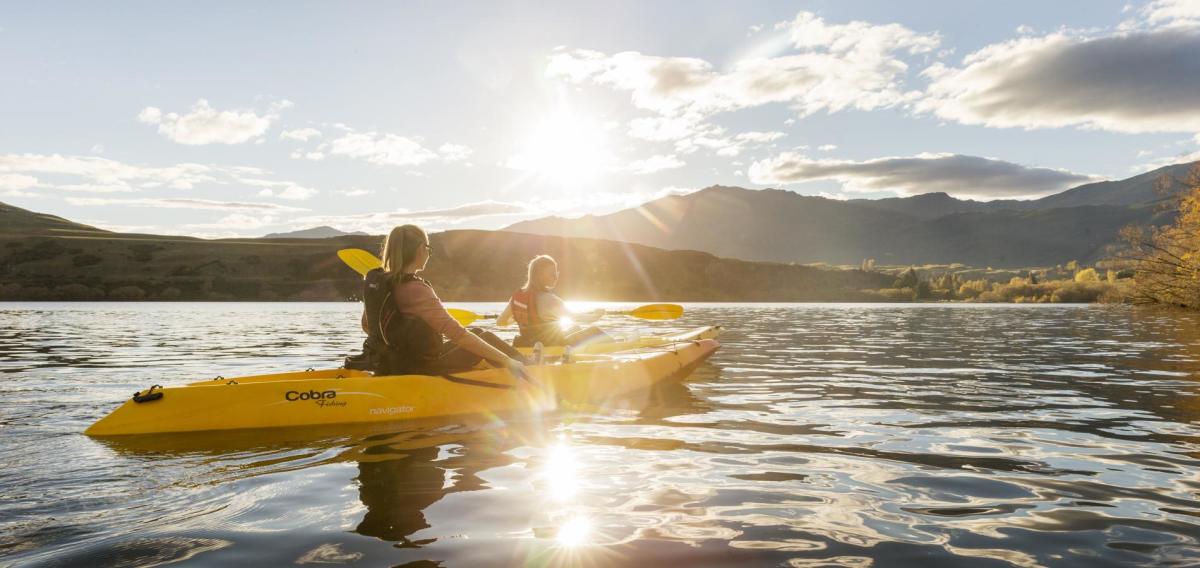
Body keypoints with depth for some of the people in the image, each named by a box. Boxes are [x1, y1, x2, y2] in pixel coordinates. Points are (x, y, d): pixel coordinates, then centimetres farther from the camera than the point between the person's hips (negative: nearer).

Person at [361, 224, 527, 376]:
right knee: (484, 337, 8)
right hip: (421, 371, -8)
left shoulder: (373, 281, -2)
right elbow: (457, 334, -29)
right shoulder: (416, 290, -26)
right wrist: (507, 360, -27)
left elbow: (366, 326, 12)